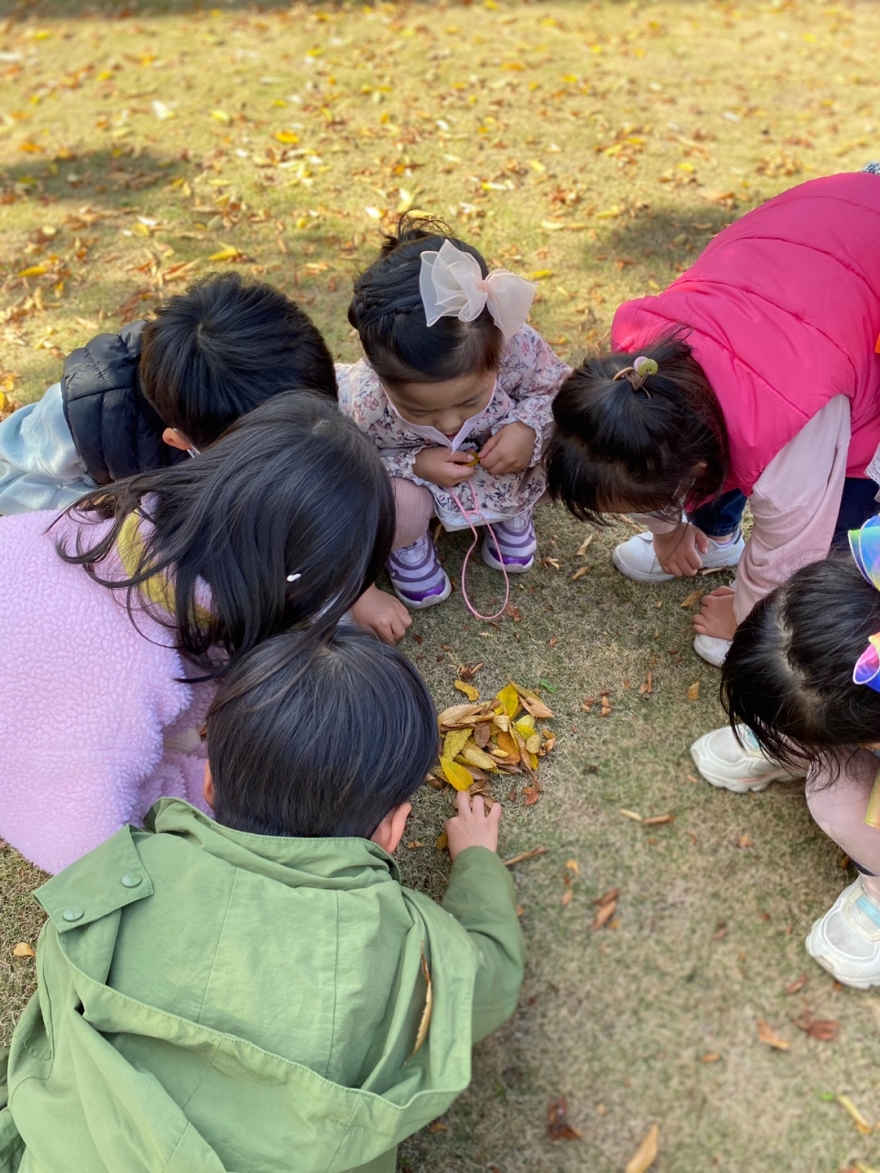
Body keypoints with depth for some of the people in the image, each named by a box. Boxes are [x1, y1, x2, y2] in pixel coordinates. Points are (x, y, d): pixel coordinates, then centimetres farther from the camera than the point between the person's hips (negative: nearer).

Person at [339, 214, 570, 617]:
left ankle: (513, 513, 12)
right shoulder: (360, 403, -40)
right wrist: (413, 464, -34)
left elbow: (556, 387, -13)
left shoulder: (518, 349, -36)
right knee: (398, 506, -34)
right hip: (408, 471, -2)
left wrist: (529, 427, -35)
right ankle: (405, 544, 7)